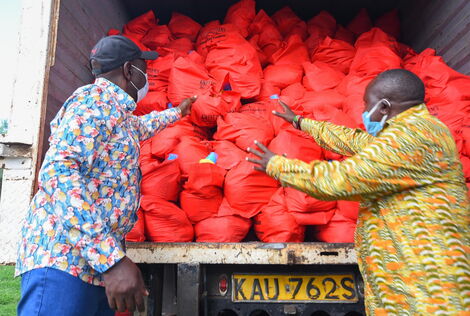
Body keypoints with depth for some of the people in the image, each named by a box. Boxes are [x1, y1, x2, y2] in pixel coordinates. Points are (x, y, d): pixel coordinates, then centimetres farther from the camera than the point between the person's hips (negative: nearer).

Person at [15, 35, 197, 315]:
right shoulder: (95, 98, -8)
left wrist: (177, 112, 60)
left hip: (97, 262, 9)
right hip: (65, 258, -9)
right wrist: (111, 258, -29)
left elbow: (141, 126, 46)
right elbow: (59, 172, -22)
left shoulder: (118, 112, 21)